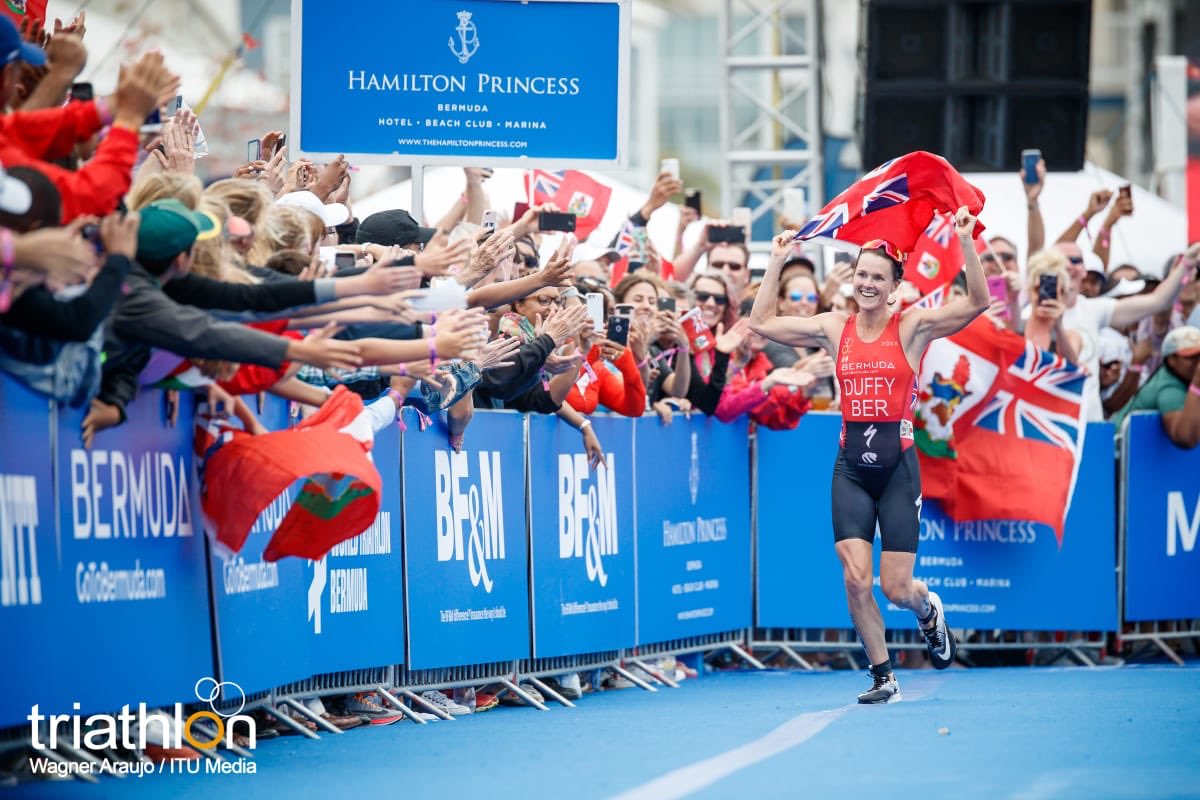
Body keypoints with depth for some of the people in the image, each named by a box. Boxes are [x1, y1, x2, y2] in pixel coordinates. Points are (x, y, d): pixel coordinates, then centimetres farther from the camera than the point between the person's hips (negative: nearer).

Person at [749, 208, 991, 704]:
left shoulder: (911, 328, -2)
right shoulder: (835, 329, 6)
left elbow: (977, 303, -14)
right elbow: (761, 323, 8)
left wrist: (966, 243, -22)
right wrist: (776, 263, 5)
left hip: (898, 465, -2)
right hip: (852, 465, 2)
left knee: (896, 588, -2)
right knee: (855, 579, -9)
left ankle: (928, 610, 36)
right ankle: (883, 678, 8)